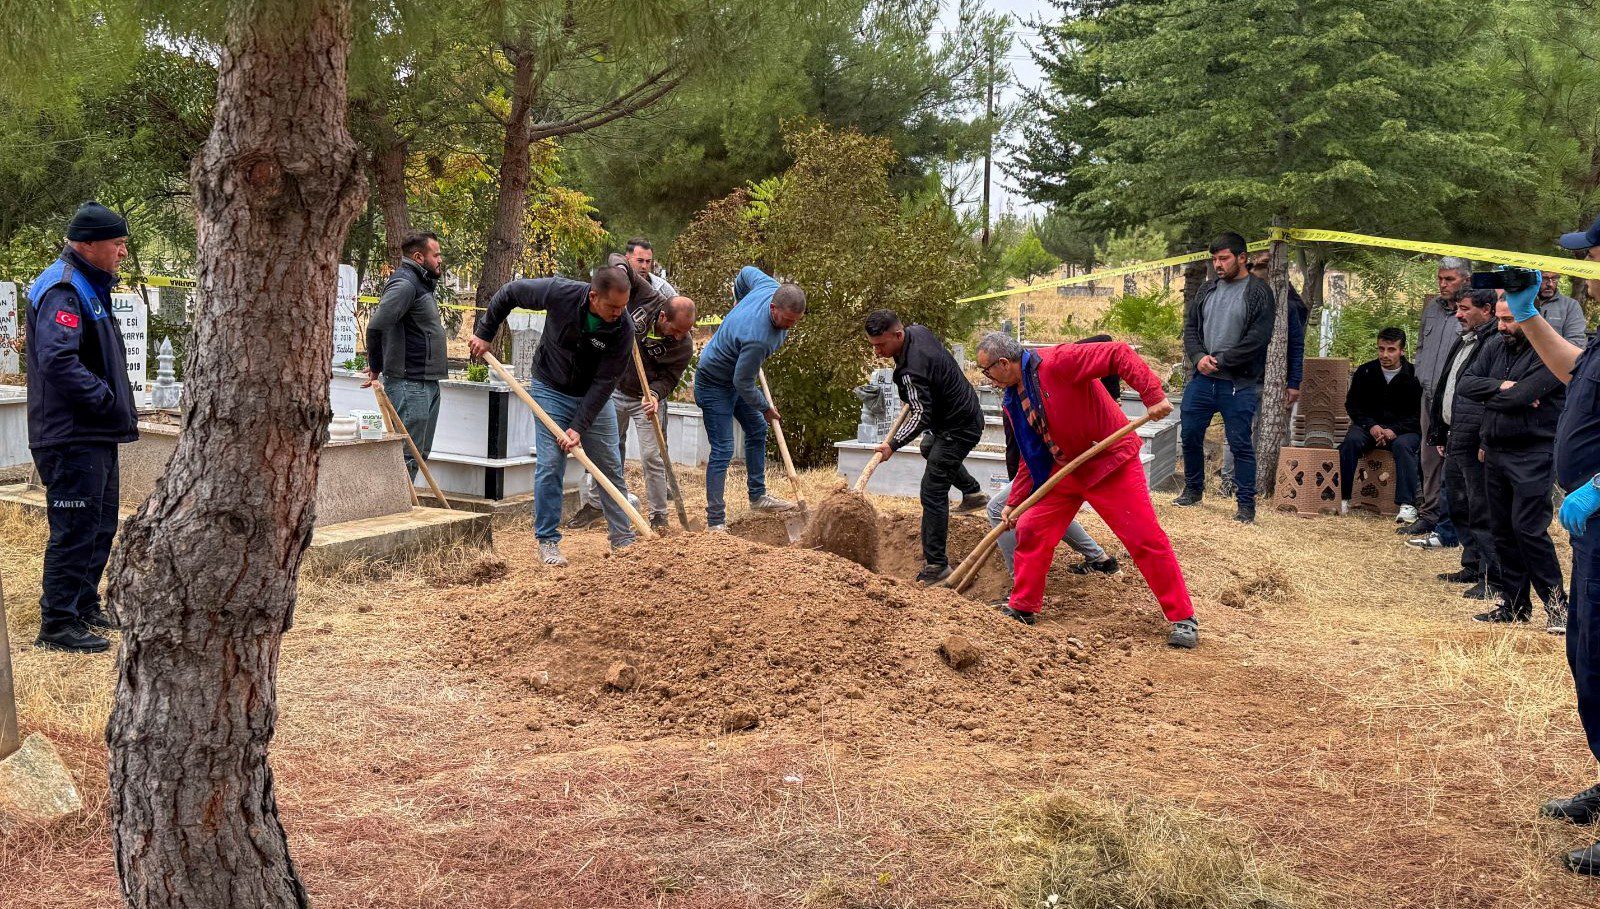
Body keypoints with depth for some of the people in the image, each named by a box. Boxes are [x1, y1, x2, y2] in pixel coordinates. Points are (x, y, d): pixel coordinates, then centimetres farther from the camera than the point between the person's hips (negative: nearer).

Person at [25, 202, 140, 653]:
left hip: (96, 435, 11)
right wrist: (107, 399, -21)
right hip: (73, 436, -11)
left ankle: (85, 606, 31)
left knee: (100, 526, 19)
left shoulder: (89, 288, 17)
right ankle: (58, 625, 0)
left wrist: (117, 406, 12)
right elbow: (57, 361, -28)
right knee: (75, 531, -6)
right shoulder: (63, 291, -16)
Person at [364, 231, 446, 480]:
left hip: (428, 382, 10)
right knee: (408, 456, -9)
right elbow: (376, 325, -25)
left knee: (420, 452, 15)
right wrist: (376, 368, -13)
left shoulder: (423, 284, 19)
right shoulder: (404, 284, -14)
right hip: (409, 384, -10)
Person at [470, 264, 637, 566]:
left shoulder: (623, 329, -25)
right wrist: (483, 333, -4)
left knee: (611, 468, 6)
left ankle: (624, 540, 18)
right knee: (549, 466, -7)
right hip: (551, 390, -1)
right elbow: (509, 293, -10)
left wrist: (579, 427, -24)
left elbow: (604, 382, -21)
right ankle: (548, 541, 4)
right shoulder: (561, 293, -27)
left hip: (593, 397, 1)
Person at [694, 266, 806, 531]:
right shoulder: (758, 338, -41)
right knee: (722, 451, -10)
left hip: (736, 377, 9)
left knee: (757, 430, 18)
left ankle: (758, 496, 31)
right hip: (715, 383, -9)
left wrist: (739, 301, 23)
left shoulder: (772, 287, -18)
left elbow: (746, 272, 6)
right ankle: (716, 521, -6)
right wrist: (766, 408, -10)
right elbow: (743, 383, -28)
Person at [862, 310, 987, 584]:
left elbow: (921, 415, -37)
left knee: (932, 492, -12)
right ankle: (972, 492, 52)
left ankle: (936, 564, -11)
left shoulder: (911, 371, -33)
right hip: (967, 411, 11)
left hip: (959, 428, -11)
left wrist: (893, 444, -42)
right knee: (930, 449, 39)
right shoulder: (918, 330, -4)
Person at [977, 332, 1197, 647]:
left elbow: (1118, 354, -27)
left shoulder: (1056, 362, -22)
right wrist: (1013, 502, 8)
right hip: (1064, 469, 8)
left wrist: (1153, 395, -34)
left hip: (1111, 462, -8)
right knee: (1030, 529, 2)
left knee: (1145, 539, -6)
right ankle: (1023, 608, 17)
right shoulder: (1013, 402, 4)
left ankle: (1183, 619, 3)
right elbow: (1029, 457, 13)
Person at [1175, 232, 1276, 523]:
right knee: (1190, 436, 11)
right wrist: (1199, 357, -8)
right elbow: (1190, 327, 12)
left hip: (1238, 384, -5)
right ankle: (1193, 490, 29)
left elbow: (1258, 338, -13)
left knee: (1241, 444, -1)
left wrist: (1220, 361, -16)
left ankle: (1246, 503, 7)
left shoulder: (1258, 292, -6)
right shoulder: (1206, 290, 12)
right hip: (1201, 379, 6)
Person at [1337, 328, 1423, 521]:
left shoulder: (1414, 375, -6)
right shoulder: (1365, 372, 2)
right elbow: (1352, 405, 6)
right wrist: (1371, 426, -12)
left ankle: (1407, 504, -34)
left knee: (1403, 445, -34)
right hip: (1369, 425, 2)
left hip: (1404, 429, -2)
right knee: (1351, 441, -28)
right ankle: (1342, 498, -25)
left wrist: (1394, 430, -20)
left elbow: (1419, 414, -6)